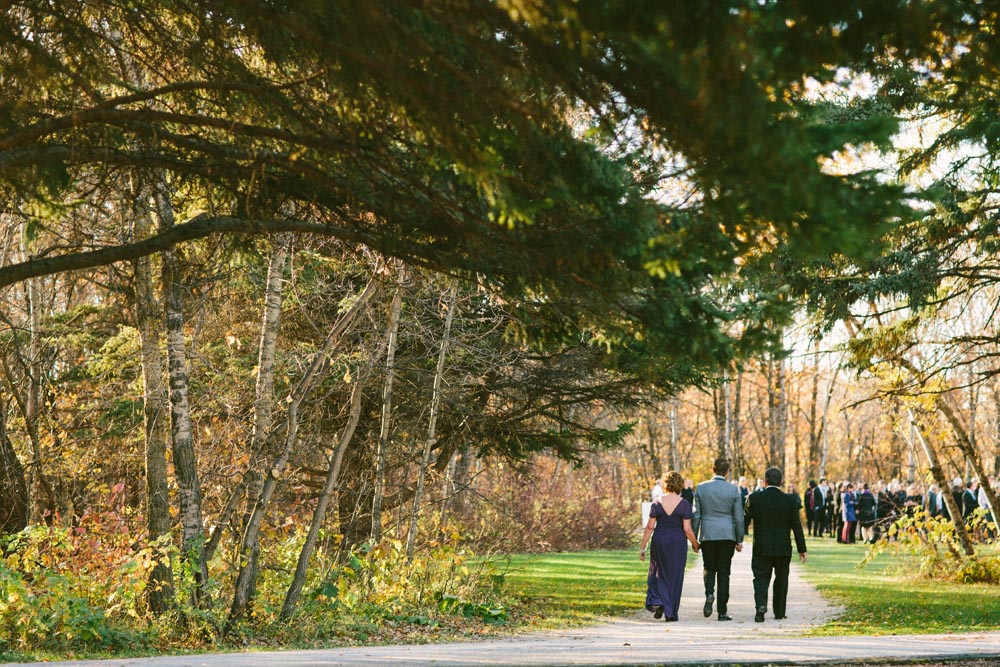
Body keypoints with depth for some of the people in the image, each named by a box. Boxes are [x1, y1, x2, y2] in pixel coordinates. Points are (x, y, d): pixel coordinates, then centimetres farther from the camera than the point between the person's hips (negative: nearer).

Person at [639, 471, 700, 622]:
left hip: (659, 541, 2)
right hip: (678, 542, -2)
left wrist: (642, 547, 4)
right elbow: (687, 529, -9)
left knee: (658, 573, 17)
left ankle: (656, 601, -6)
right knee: (674, 576, 8)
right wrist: (695, 545, 7)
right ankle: (670, 613, 8)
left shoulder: (657, 502, -2)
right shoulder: (684, 504, -8)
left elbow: (650, 527, -2)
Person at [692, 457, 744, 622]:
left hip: (707, 535, 1)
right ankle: (722, 611, 3)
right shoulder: (734, 490, -4)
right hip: (727, 534, -1)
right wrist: (739, 540, 8)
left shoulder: (701, 488, -2)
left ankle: (709, 593, -14)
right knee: (723, 572, 4)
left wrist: (694, 538, 8)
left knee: (709, 568, 16)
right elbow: (739, 517, -1)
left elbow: (696, 515, 1)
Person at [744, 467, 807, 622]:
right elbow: (796, 526, 0)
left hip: (761, 548, -1)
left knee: (761, 578, 2)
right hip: (783, 549, 1)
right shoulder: (789, 500, -4)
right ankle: (779, 611, 19)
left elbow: (745, 520, 1)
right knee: (781, 579, 15)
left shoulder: (754, 498, -5)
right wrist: (801, 549, 7)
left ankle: (761, 604, -22)